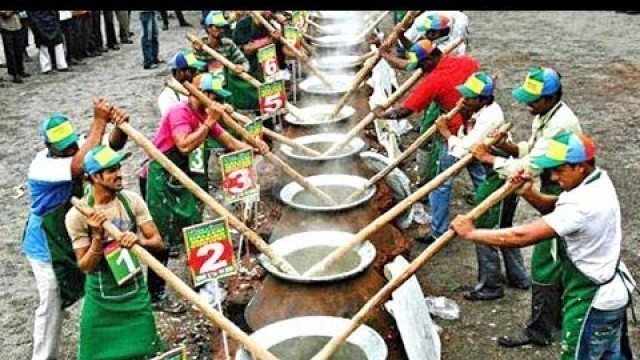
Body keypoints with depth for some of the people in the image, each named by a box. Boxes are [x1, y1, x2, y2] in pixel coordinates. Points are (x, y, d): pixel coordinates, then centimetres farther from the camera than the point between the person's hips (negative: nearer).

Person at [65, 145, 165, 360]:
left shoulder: (132, 201, -7)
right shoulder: (77, 215, -15)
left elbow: (158, 243, -7)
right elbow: (86, 266, -12)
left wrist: (139, 241, -28)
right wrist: (98, 237, -27)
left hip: (136, 293, 2)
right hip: (101, 300, -2)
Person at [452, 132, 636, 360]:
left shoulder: (582, 205, -34)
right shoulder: (598, 180, -5)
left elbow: (521, 236, -36)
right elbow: (555, 208, 7)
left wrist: (470, 233, -27)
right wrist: (529, 193, -14)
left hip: (593, 301, -9)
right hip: (612, 291, 9)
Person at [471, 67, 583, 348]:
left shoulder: (561, 124, -27)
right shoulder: (545, 115, 4)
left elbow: (531, 166, -28)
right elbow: (531, 150, 12)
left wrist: (489, 158, -21)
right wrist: (505, 145, -6)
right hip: (553, 193, 10)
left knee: (544, 263, -3)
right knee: (558, 260, 20)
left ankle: (538, 331, 9)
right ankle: (560, 315, 35)